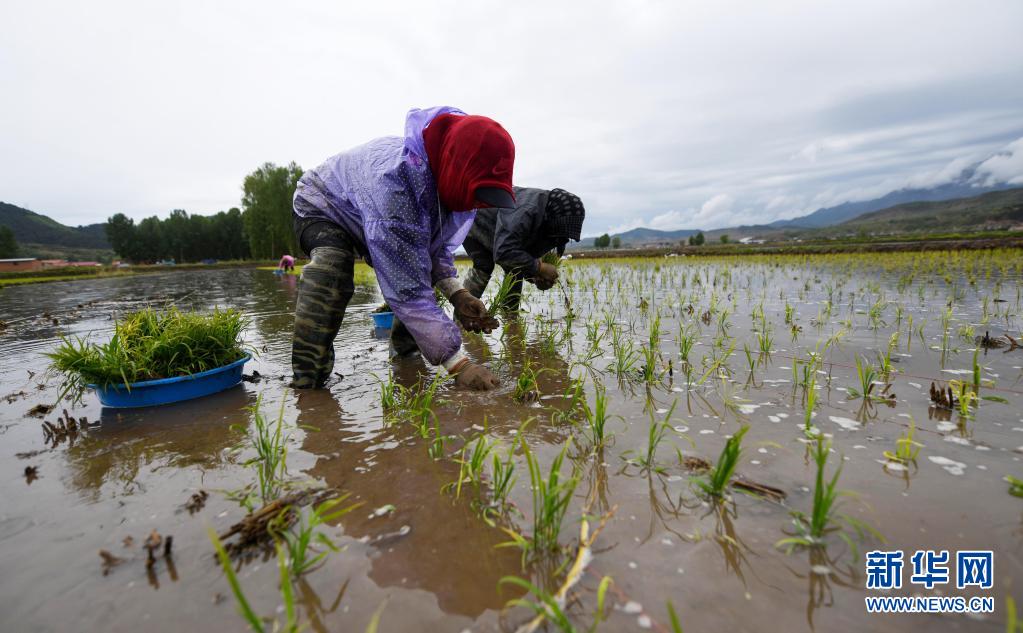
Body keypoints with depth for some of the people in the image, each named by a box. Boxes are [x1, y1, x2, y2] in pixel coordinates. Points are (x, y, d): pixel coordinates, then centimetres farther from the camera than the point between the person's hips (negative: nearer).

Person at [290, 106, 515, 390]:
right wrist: (458, 364, -47)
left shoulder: (453, 182, -20)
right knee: (330, 263, -37)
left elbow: (438, 243, -5)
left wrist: (456, 292, -24)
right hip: (323, 208, -7)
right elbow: (407, 288, -48)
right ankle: (307, 377, -28)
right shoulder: (394, 181, -46)